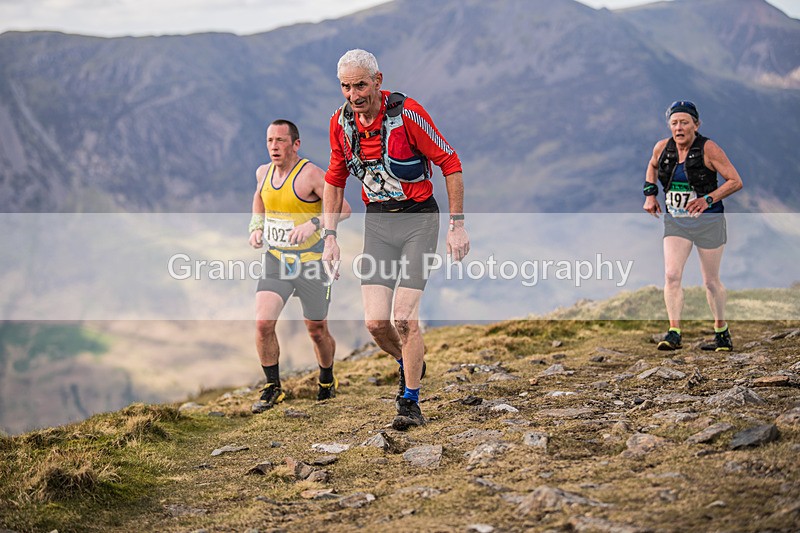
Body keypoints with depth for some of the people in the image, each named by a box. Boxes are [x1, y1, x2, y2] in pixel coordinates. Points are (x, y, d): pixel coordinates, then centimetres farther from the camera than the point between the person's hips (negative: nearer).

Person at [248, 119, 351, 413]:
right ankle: (272, 388, 2)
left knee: (317, 331, 8)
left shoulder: (311, 174, -14)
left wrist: (313, 224, -35)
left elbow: (343, 209, -20)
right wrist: (256, 227, 10)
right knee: (263, 323, -13)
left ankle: (327, 380, 36)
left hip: (311, 262, -4)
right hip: (275, 260, 4)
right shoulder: (263, 172, 5)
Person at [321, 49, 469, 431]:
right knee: (375, 322, -5)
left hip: (418, 217, -4)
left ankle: (410, 402, 1)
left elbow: (450, 164, -10)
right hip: (377, 222, 4)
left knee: (404, 316, -14)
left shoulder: (407, 113, -17)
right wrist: (329, 237, 6)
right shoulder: (341, 122, -2)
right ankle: (409, 365, 27)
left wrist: (457, 225, -11)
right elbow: (334, 180, 12)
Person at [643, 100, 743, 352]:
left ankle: (722, 332, 25)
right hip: (675, 222, 3)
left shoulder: (708, 149, -14)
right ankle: (674, 333, -16)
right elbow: (652, 165, 23)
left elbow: (735, 181, -12)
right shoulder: (662, 147, -1)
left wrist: (708, 199, -23)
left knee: (711, 281, 7)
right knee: (671, 275, -15)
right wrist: (650, 194, 10)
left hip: (708, 221, -3)